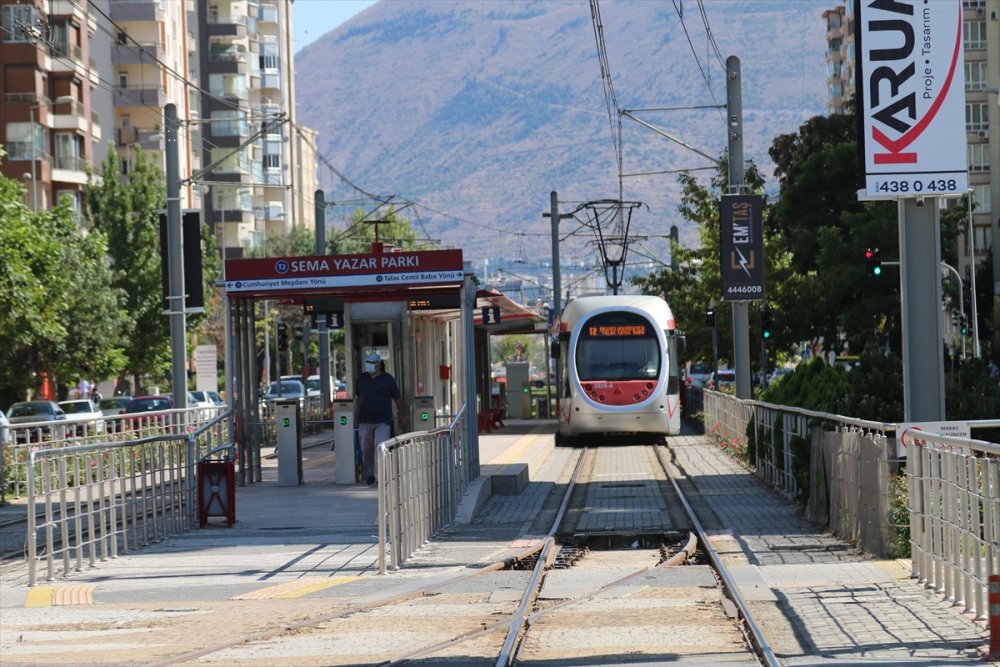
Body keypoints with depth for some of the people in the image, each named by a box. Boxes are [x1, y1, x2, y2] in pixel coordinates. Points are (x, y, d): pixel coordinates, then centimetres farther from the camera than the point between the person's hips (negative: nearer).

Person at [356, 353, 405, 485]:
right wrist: (358, 414, 20)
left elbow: (397, 398, 7)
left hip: (383, 421, -4)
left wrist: (401, 415, 13)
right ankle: (369, 474, 24)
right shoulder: (362, 379, 10)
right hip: (365, 420, 4)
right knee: (366, 449, 8)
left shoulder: (387, 379, -1)